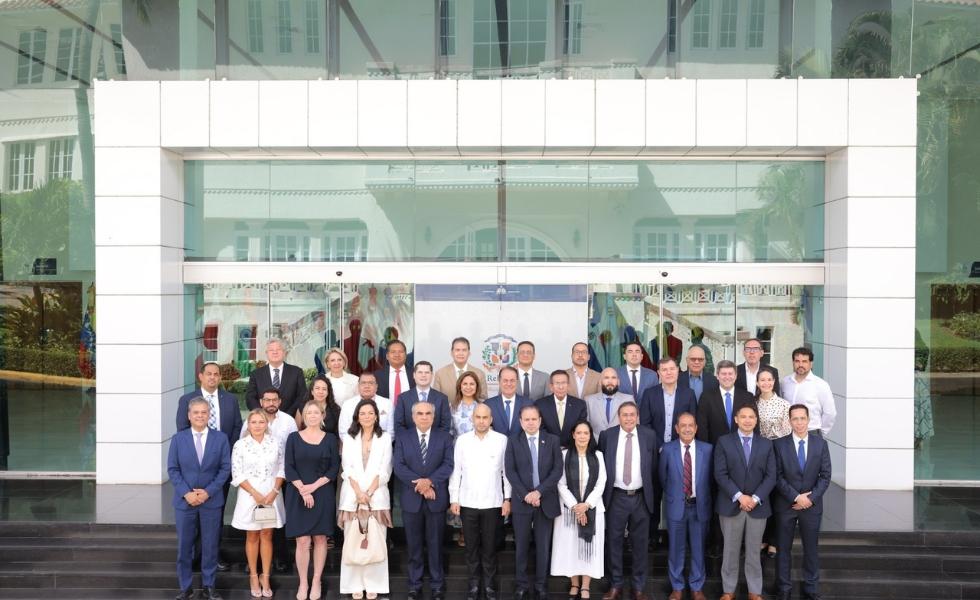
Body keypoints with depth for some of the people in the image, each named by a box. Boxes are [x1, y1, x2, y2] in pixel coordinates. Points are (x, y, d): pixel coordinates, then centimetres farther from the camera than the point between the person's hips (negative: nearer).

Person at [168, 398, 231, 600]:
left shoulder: (221, 438, 0)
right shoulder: (178, 439, 1)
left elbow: (225, 469, -2)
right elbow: (173, 469, -1)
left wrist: (208, 491, -12)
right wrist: (186, 493, -13)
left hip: (212, 501, 0)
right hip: (184, 500, 0)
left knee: (210, 546, 7)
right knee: (184, 546, 6)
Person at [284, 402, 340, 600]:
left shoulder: (330, 438, 5)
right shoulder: (293, 438, 4)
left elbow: (334, 468, 0)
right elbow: (289, 468, -2)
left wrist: (314, 486, -12)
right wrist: (303, 490, -13)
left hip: (323, 495, 1)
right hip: (298, 495, -1)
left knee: (320, 539, 3)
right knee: (302, 541, -3)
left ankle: (316, 582, 13)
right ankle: (303, 583, 7)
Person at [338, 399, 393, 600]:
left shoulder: (385, 438, 6)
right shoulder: (349, 438, 9)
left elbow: (384, 470, 0)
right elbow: (348, 468, 2)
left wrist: (369, 493, -10)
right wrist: (359, 493, -10)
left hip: (377, 496, -1)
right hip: (352, 496, 1)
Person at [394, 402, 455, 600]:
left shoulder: (444, 437, 4)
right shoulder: (402, 437, 5)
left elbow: (448, 465, -6)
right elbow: (399, 467, -4)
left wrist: (429, 481, -18)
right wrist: (419, 484, -14)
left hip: (436, 499, 0)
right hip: (412, 499, 1)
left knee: (435, 544, 6)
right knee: (414, 545, 8)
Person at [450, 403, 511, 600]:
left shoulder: (502, 440, -3)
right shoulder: (462, 440, 0)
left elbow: (507, 471, 1)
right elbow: (456, 471, 3)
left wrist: (507, 498, -2)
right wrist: (454, 499, 0)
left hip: (493, 503, -1)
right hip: (467, 503, 1)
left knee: (490, 547, 7)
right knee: (472, 547, 10)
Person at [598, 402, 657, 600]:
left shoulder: (649, 435, -1)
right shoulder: (606, 435, -3)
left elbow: (653, 465, 7)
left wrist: (648, 489, 7)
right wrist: (604, 491, 5)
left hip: (641, 497, 0)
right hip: (616, 497, 0)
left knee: (640, 543, 8)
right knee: (614, 542, 7)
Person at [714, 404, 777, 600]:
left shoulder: (766, 444, 7)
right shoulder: (724, 442, 0)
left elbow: (771, 476, 0)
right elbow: (720, 474, -7)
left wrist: (755, 498, -12)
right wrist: (739, 496, -15)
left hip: (758, 506, 2)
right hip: (730, 505, -1)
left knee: (754, 551, 9)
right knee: (730, 550, 6)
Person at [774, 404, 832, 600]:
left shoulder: (821, 444, 1)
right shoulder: (779, 444, -4)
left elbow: (825, 476, -1)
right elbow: (778, 476, -7)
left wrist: (810, 498, -12)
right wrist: (796, 497, -15)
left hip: (812, 505, 1)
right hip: (785, 504, -1)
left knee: (811, 548, 9)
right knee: (784, 548, 6)